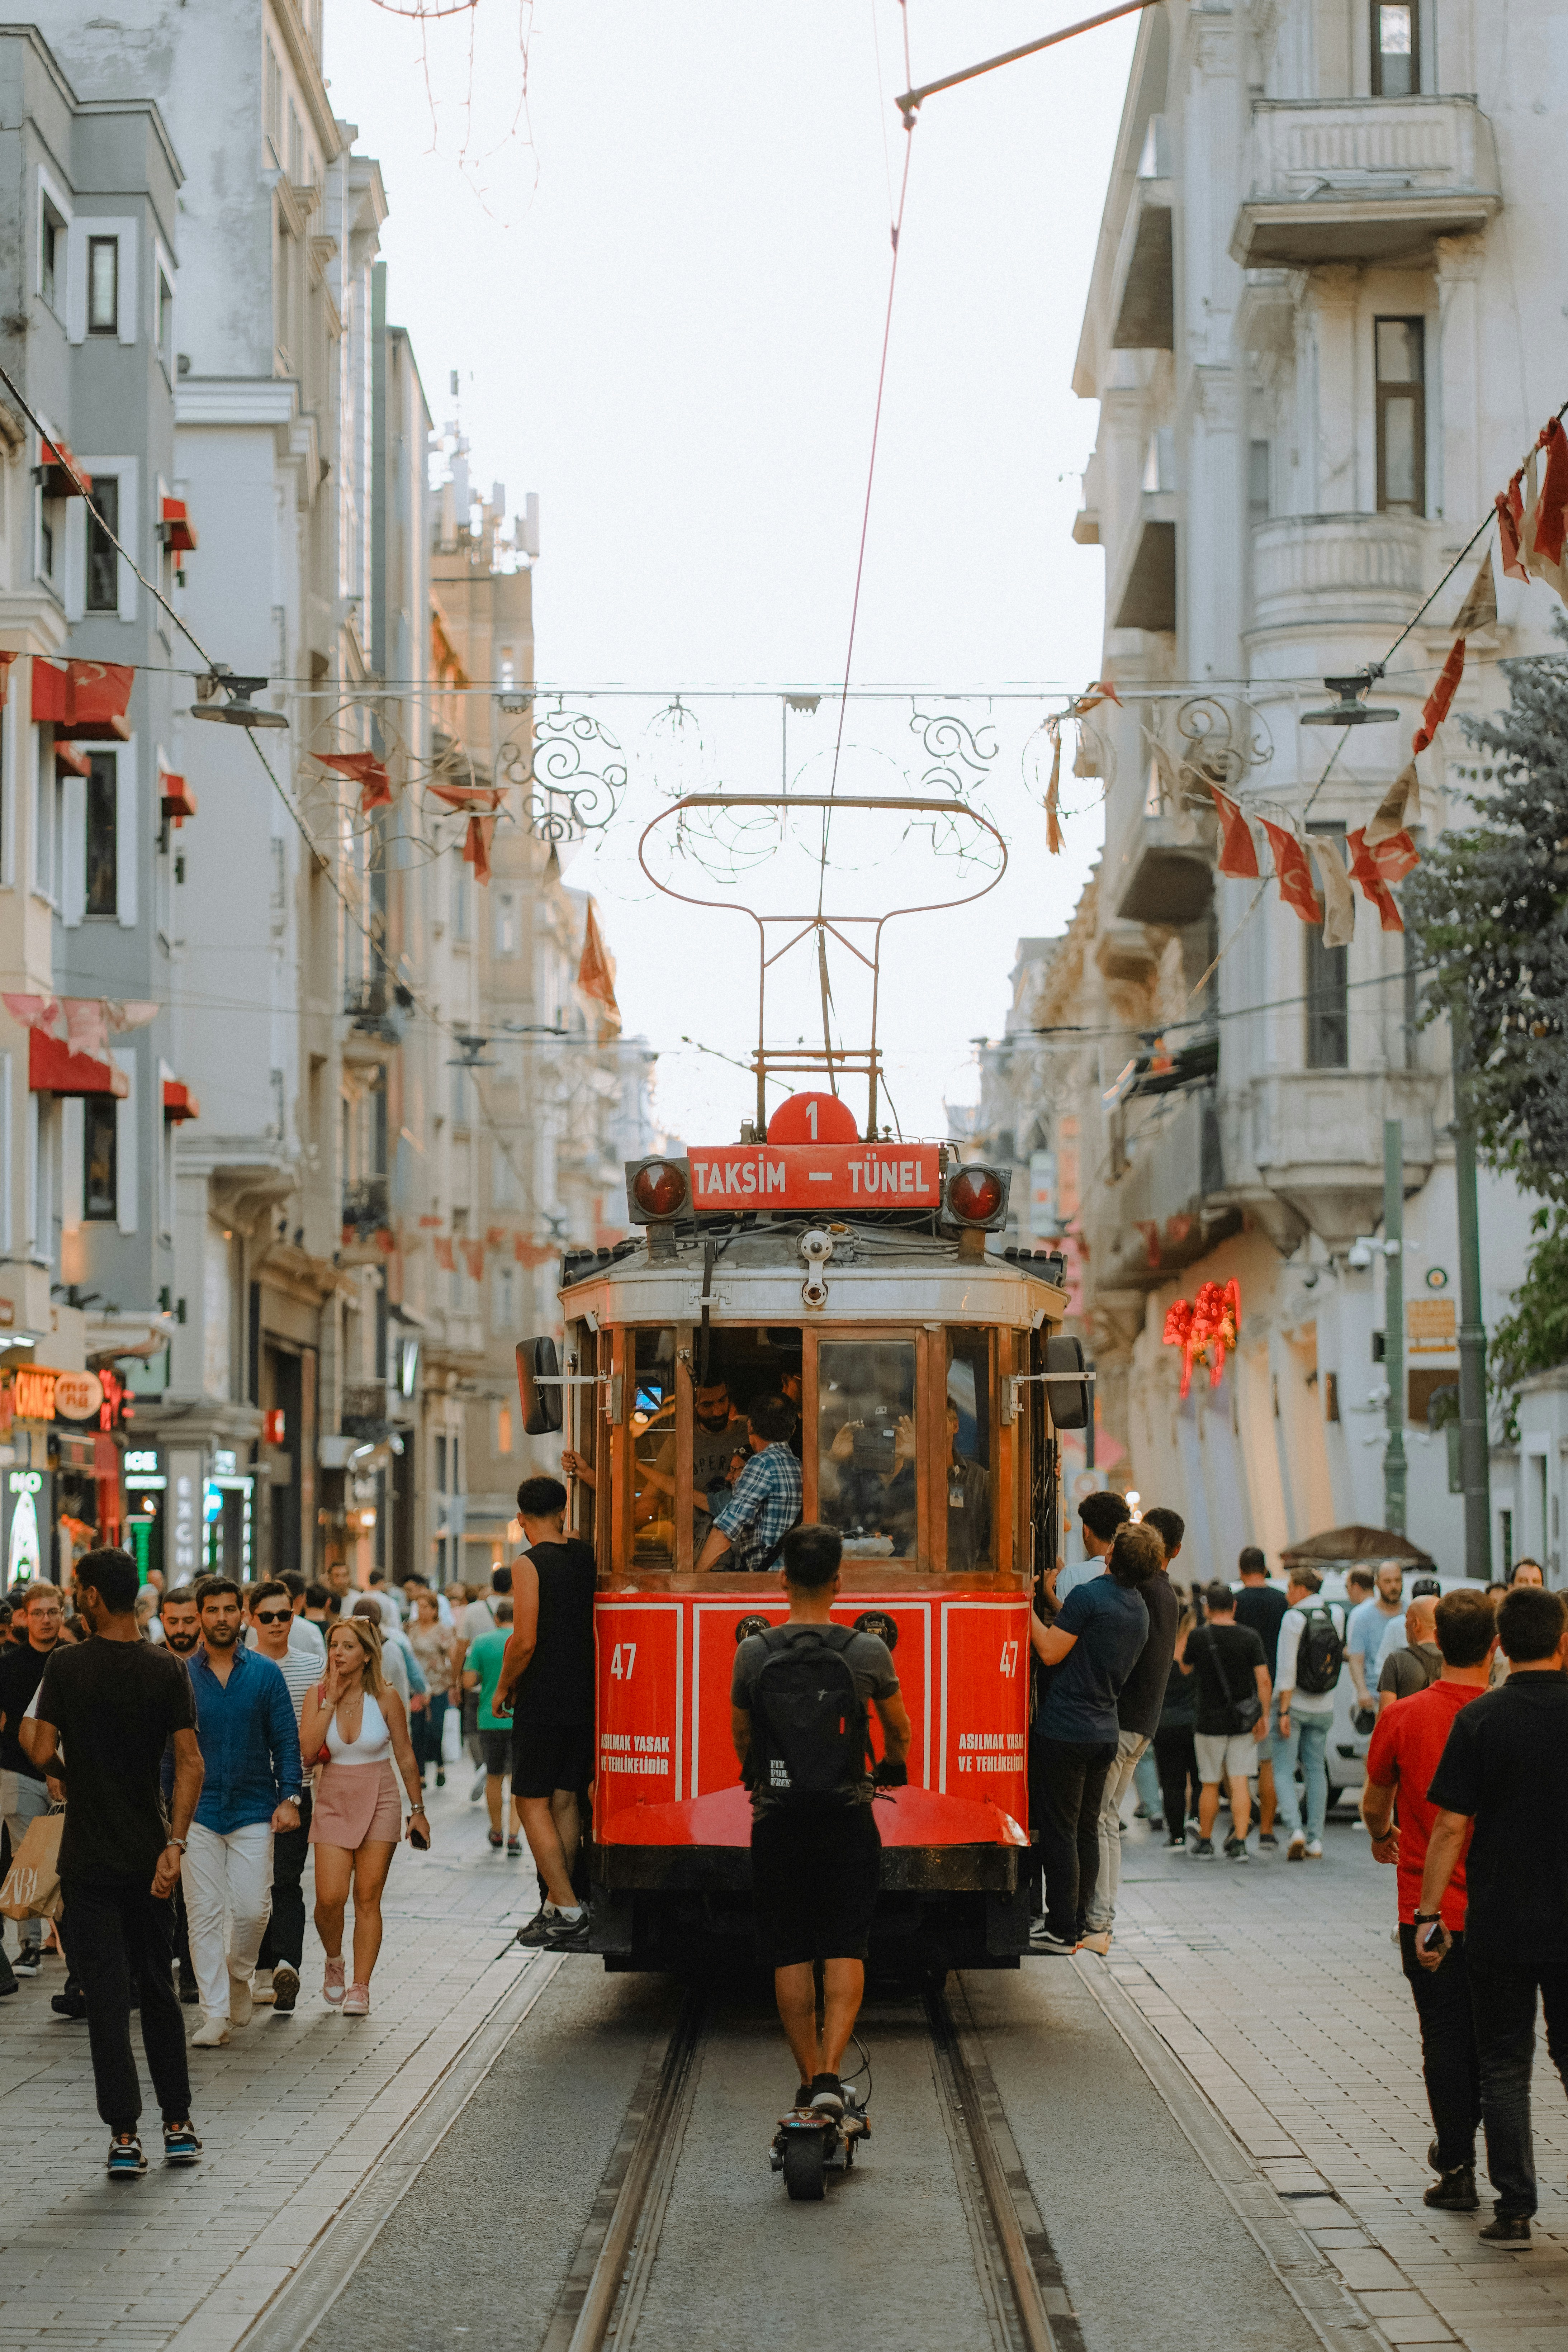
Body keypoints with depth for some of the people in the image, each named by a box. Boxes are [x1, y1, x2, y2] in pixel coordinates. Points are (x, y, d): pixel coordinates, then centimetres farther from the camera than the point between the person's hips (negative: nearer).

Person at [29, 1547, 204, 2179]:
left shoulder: (66, 1667, -9)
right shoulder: (168, 1670, -2)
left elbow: (42, 1754, -10)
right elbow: (190, 1762, -8)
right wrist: (175, 1844, -10)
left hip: (89, 1859, -3)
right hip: (148, 1853, 3)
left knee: (107, 1997, 0)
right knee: (159, 1990, 15)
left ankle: (125, 2137, -4)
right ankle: (178, 2126, 18)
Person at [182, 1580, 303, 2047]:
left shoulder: (265, 1674, 3)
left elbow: (286, 1739, 4)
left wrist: (289, 1797, -6)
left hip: (253, 1809, 0)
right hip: (198, 1811, 0)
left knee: (252, 1909, -4)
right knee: (204, 1915, -3)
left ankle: (239, 1976, 26)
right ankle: (215, 2014, 1)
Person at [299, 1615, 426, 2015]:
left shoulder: (385, 1699, -5)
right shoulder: (318, 1694, -2)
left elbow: (405, 1757, 4)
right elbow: (307, 1749, -15)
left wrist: (418, 1809, 6)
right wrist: (331, 1701, -17)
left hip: (379, 1802, -1)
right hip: (333, 1802, 1)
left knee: (368, 1899, -2)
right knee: (330, 1898, -8)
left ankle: (360, 1987, 4)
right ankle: (334, 1960, 21)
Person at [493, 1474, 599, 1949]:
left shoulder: (530, 1565, -13)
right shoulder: (585, 1556, 4)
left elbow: (525, 1641, -18)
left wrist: (503, 1688, -4)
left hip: (543, 1700, -6)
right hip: (584, 1697, 6)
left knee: (532, 1802, -1)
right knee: (565, 1800, 13)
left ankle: (567, 1911, -7)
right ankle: (557, 1905, 16)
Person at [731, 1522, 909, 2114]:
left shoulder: (753, 1653, -4)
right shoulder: (868, 1652, -6)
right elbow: (899, 1732, 12)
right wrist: (891, 1767, 35)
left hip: (778, 1820, 1)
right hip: (847, 1820, -1)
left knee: (790, 1956, 10)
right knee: (844, 1952, 3)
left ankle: (809, 2079, 15)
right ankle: (830, 2075, -11)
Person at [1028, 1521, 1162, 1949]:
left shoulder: (1089, 1596, -14)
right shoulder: (1140, 1609, 12)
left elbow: (1051, 1652, -12)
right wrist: (1053, 1600, 21)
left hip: (1066, 1731, -8)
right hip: (1105, 1733, 8)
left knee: (1060, 1831, -3)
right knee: (1086, 1830, 13)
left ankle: (1061, 1930, -1)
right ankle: (1077, 1924, 17)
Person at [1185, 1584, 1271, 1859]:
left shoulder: (1197, 1637, -7)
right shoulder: (1249, 1637, -5)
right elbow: (1264, 1680, -8)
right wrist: (1265, 1716, -1)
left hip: (1209, 1721, -1)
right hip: (1244, 1722, 1)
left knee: (1210, 1784, 10)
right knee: (1239, 1782, 2)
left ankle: (1205, 1842, 21)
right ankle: (1239, 1843, -7)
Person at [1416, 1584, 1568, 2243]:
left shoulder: (1480, 1719, -9)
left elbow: (1451, 1825, -10)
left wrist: (1428, 1914, -3)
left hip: (1499, 1923, -2)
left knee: (1505, 2066, 8)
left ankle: (1514, 2207, 7)